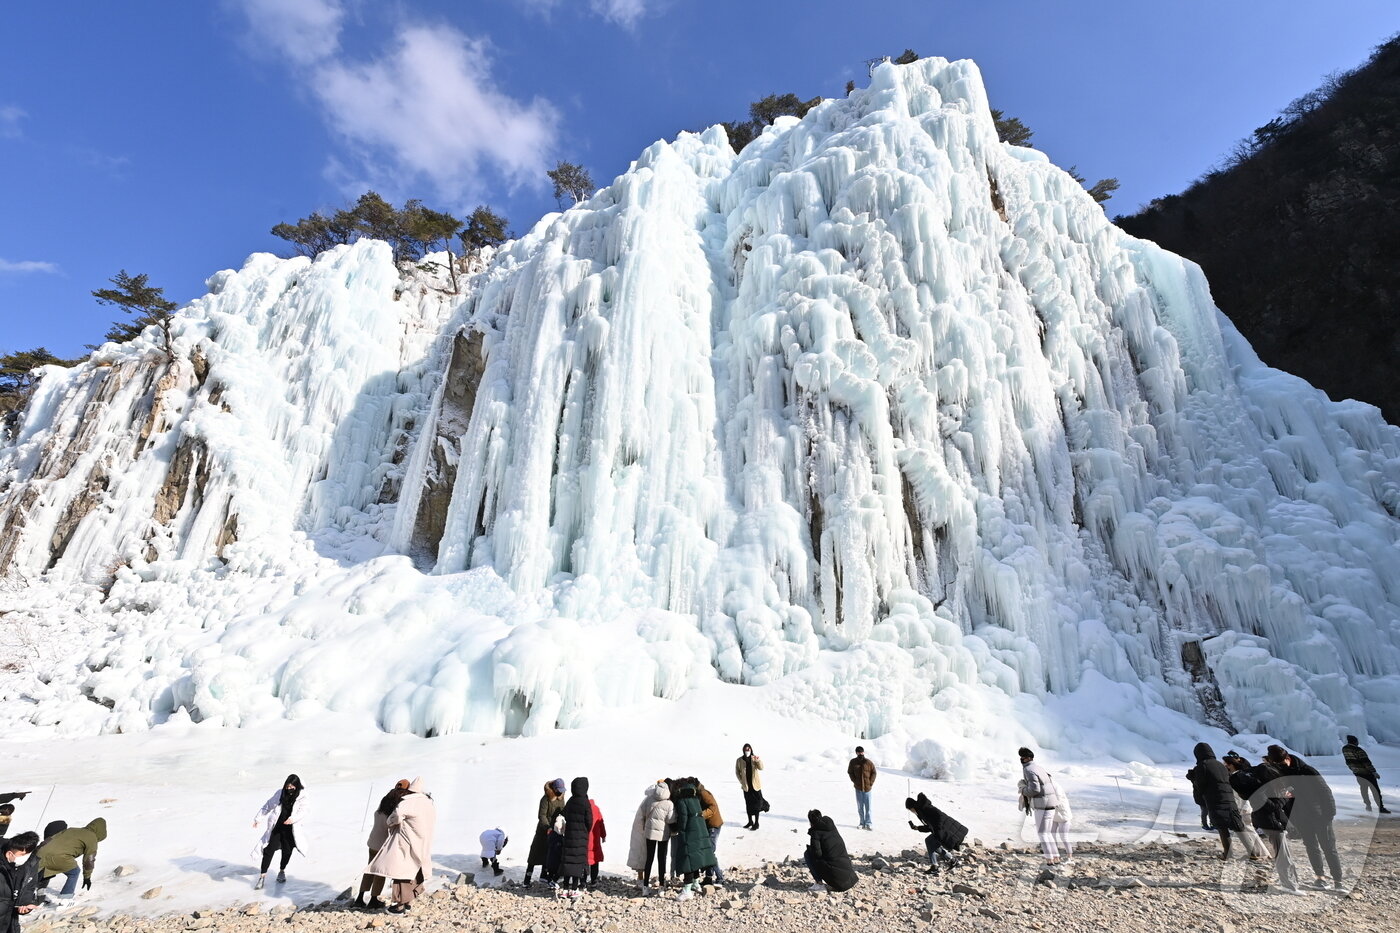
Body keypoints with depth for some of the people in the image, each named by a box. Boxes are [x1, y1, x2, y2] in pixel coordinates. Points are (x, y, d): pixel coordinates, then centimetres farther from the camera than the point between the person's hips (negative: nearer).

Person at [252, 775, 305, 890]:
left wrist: (293, 818, -36)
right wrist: (258, 818, 12)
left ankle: (282, 871, 37)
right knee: (269, 850, -4)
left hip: (290, 828, -1)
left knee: (287, 851, 11)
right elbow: (268, 805, 10)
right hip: (276, 827, 1)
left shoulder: (301, 796, -10)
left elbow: (303, 810, -18)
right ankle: (262, 876, 8)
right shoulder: (280, 793, -3)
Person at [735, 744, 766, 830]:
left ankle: (756, 823, 8)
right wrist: (742, 782, -4)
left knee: (756, 804, -2)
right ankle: (750, 821, 27)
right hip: (746, 786, 2)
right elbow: (737, 772, 6)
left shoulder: (754, 759, -5)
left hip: (755, 785, -1)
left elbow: (761, 768, -19)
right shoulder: (739, 760, -3)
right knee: (748, 804, 11)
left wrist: (758, 761, -38)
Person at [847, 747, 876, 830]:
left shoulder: (869, 762, -4)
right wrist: (855, 781, -1)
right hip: (858, 787, 1)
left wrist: (871, 782, -4)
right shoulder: (853, 762, 0)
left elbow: (873, 773, 4)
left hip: (867, 787, -1)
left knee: (868, 806, 0)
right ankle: (862, 823, 17)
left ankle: (868, 823, 7)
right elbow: (850, 772, 9)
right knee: (860, 806, 8)